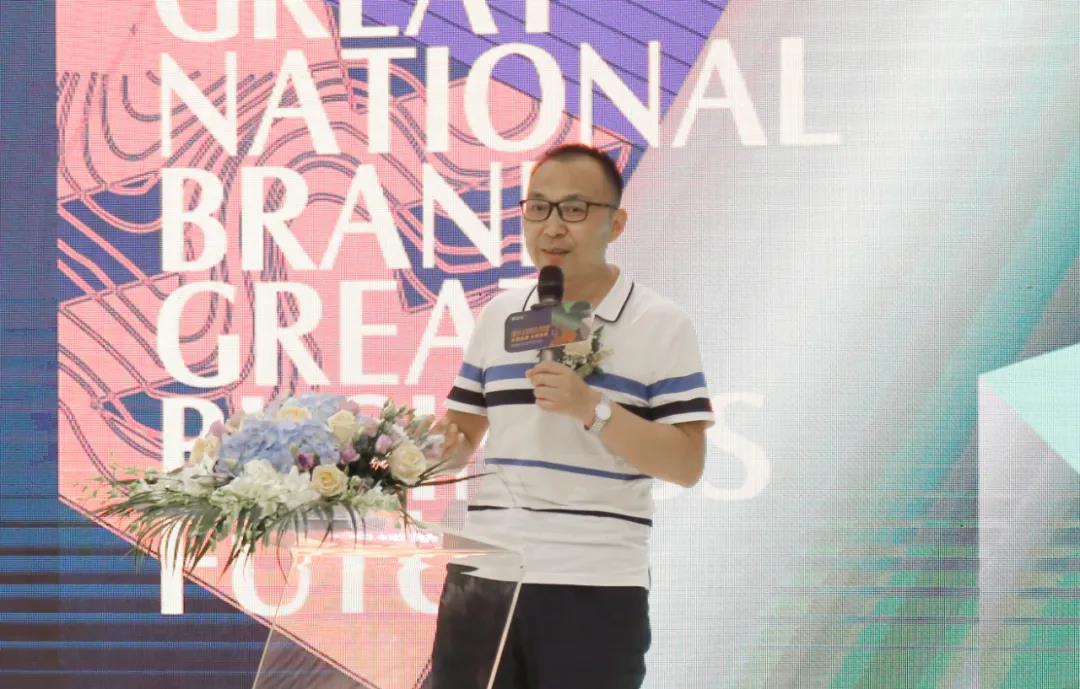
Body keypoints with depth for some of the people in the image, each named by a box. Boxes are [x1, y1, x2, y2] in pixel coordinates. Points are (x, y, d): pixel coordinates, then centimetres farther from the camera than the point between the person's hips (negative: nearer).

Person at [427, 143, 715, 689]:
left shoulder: (661, 326, -3)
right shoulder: (497, 316, 12)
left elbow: (687, 464, -9)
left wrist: (591, 408, -20)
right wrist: (445, 444, -5)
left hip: (595, 589, -4)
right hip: (481, 577, 4)